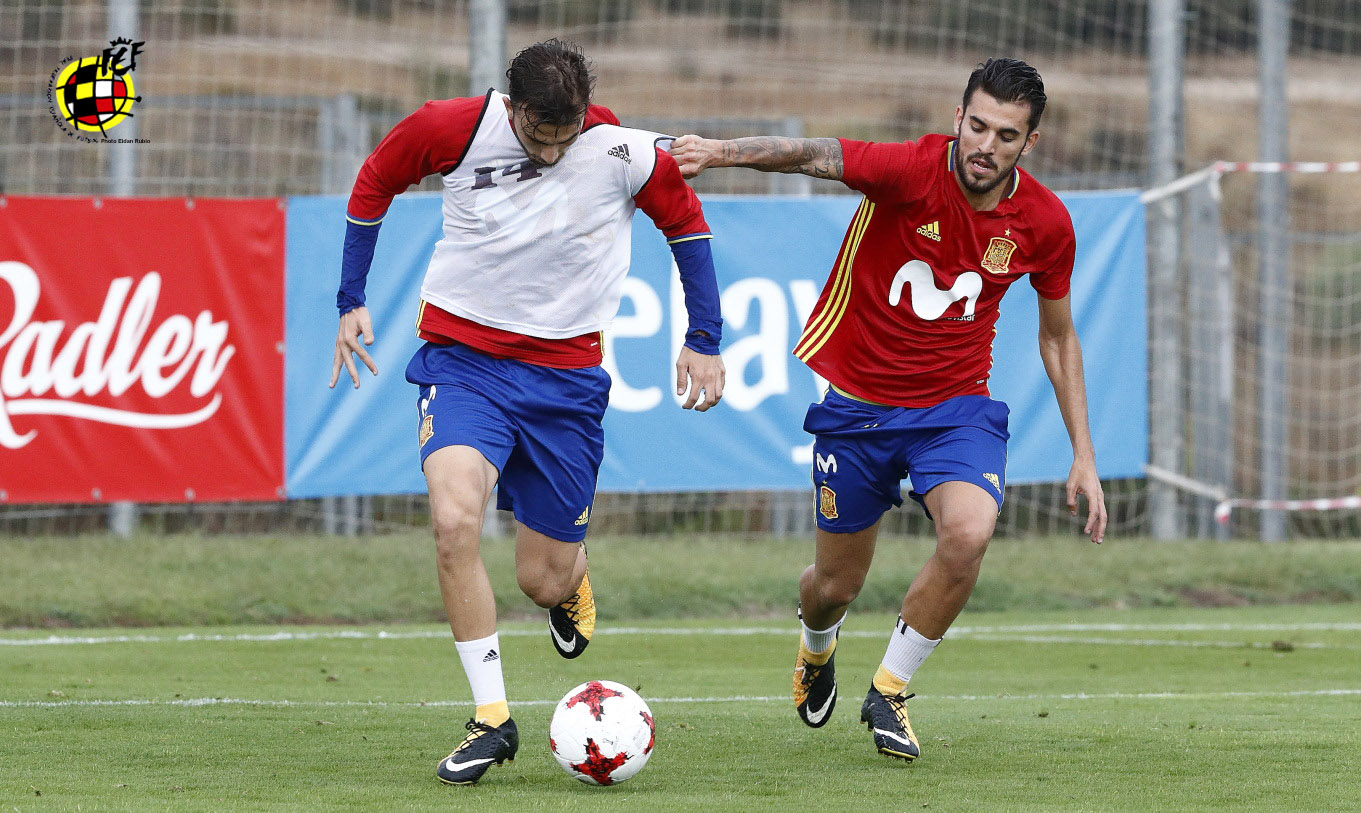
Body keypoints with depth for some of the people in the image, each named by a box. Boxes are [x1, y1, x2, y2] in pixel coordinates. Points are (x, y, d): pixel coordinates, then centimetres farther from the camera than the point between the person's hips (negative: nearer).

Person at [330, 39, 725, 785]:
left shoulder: (627, 155, -12)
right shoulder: (451, 130, -13)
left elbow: (686, 223, 8)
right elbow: (373, 183, 7)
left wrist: (705, 343, 9)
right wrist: (351, 301, 7)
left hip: (565, 373, 1)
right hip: (462, 354, -1)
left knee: (544, 581, 3)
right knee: (454, 520, -27)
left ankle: (572, 581, 44)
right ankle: (491, 719, -16)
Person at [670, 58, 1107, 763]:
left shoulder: (1044, 223, -8)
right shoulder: (911, 171, -20)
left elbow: (1057, 336, 8)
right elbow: (813, 155, -36)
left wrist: (1083, 456, 6)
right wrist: (721, 151, -55)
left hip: (955, 403, 1)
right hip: (856, 401, -1)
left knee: (968, 532, -28)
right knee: (835, 586, 10)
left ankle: (888, 691, -6)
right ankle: (816, 645, 51)